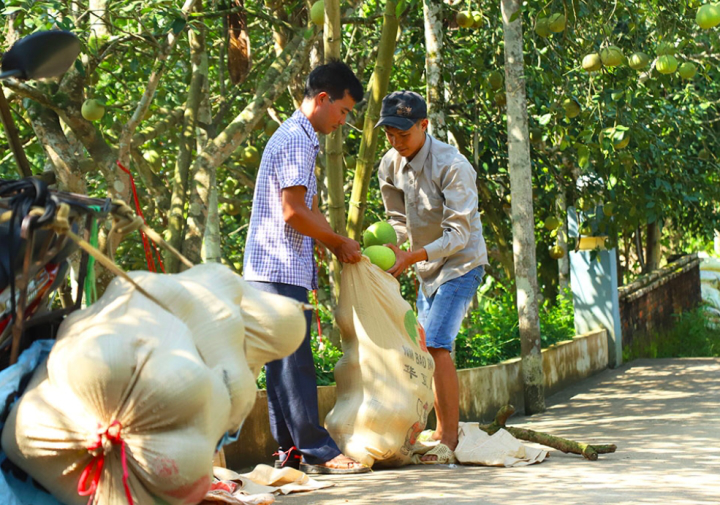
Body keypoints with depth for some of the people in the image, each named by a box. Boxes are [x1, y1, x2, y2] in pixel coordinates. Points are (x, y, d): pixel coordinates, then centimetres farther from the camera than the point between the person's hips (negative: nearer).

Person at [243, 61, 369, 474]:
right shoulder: (296, 140, -13)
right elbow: (294, 212, -19)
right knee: (294, 362, -8)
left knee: (285, 362, 10)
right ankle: (317, 451, -7)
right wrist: (340, 242, -7)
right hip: (281, 270, -11)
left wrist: (338, 245, 12)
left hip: (282, 269, 11)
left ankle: (291, 450, 14)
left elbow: (310, 209, 26)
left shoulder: (299, 139, 20)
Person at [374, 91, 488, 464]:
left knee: (437, 345, -19)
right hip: (427, 268, 8)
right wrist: (393, 250, -8)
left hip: (460, 264, -8)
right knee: (427, 349, 11)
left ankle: (449, 440, -14)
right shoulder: (390, 165, -1)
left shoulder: (451, 166, -24)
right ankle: (445, 430, 23)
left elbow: (459, 235, -26)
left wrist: (412, 257, -35)